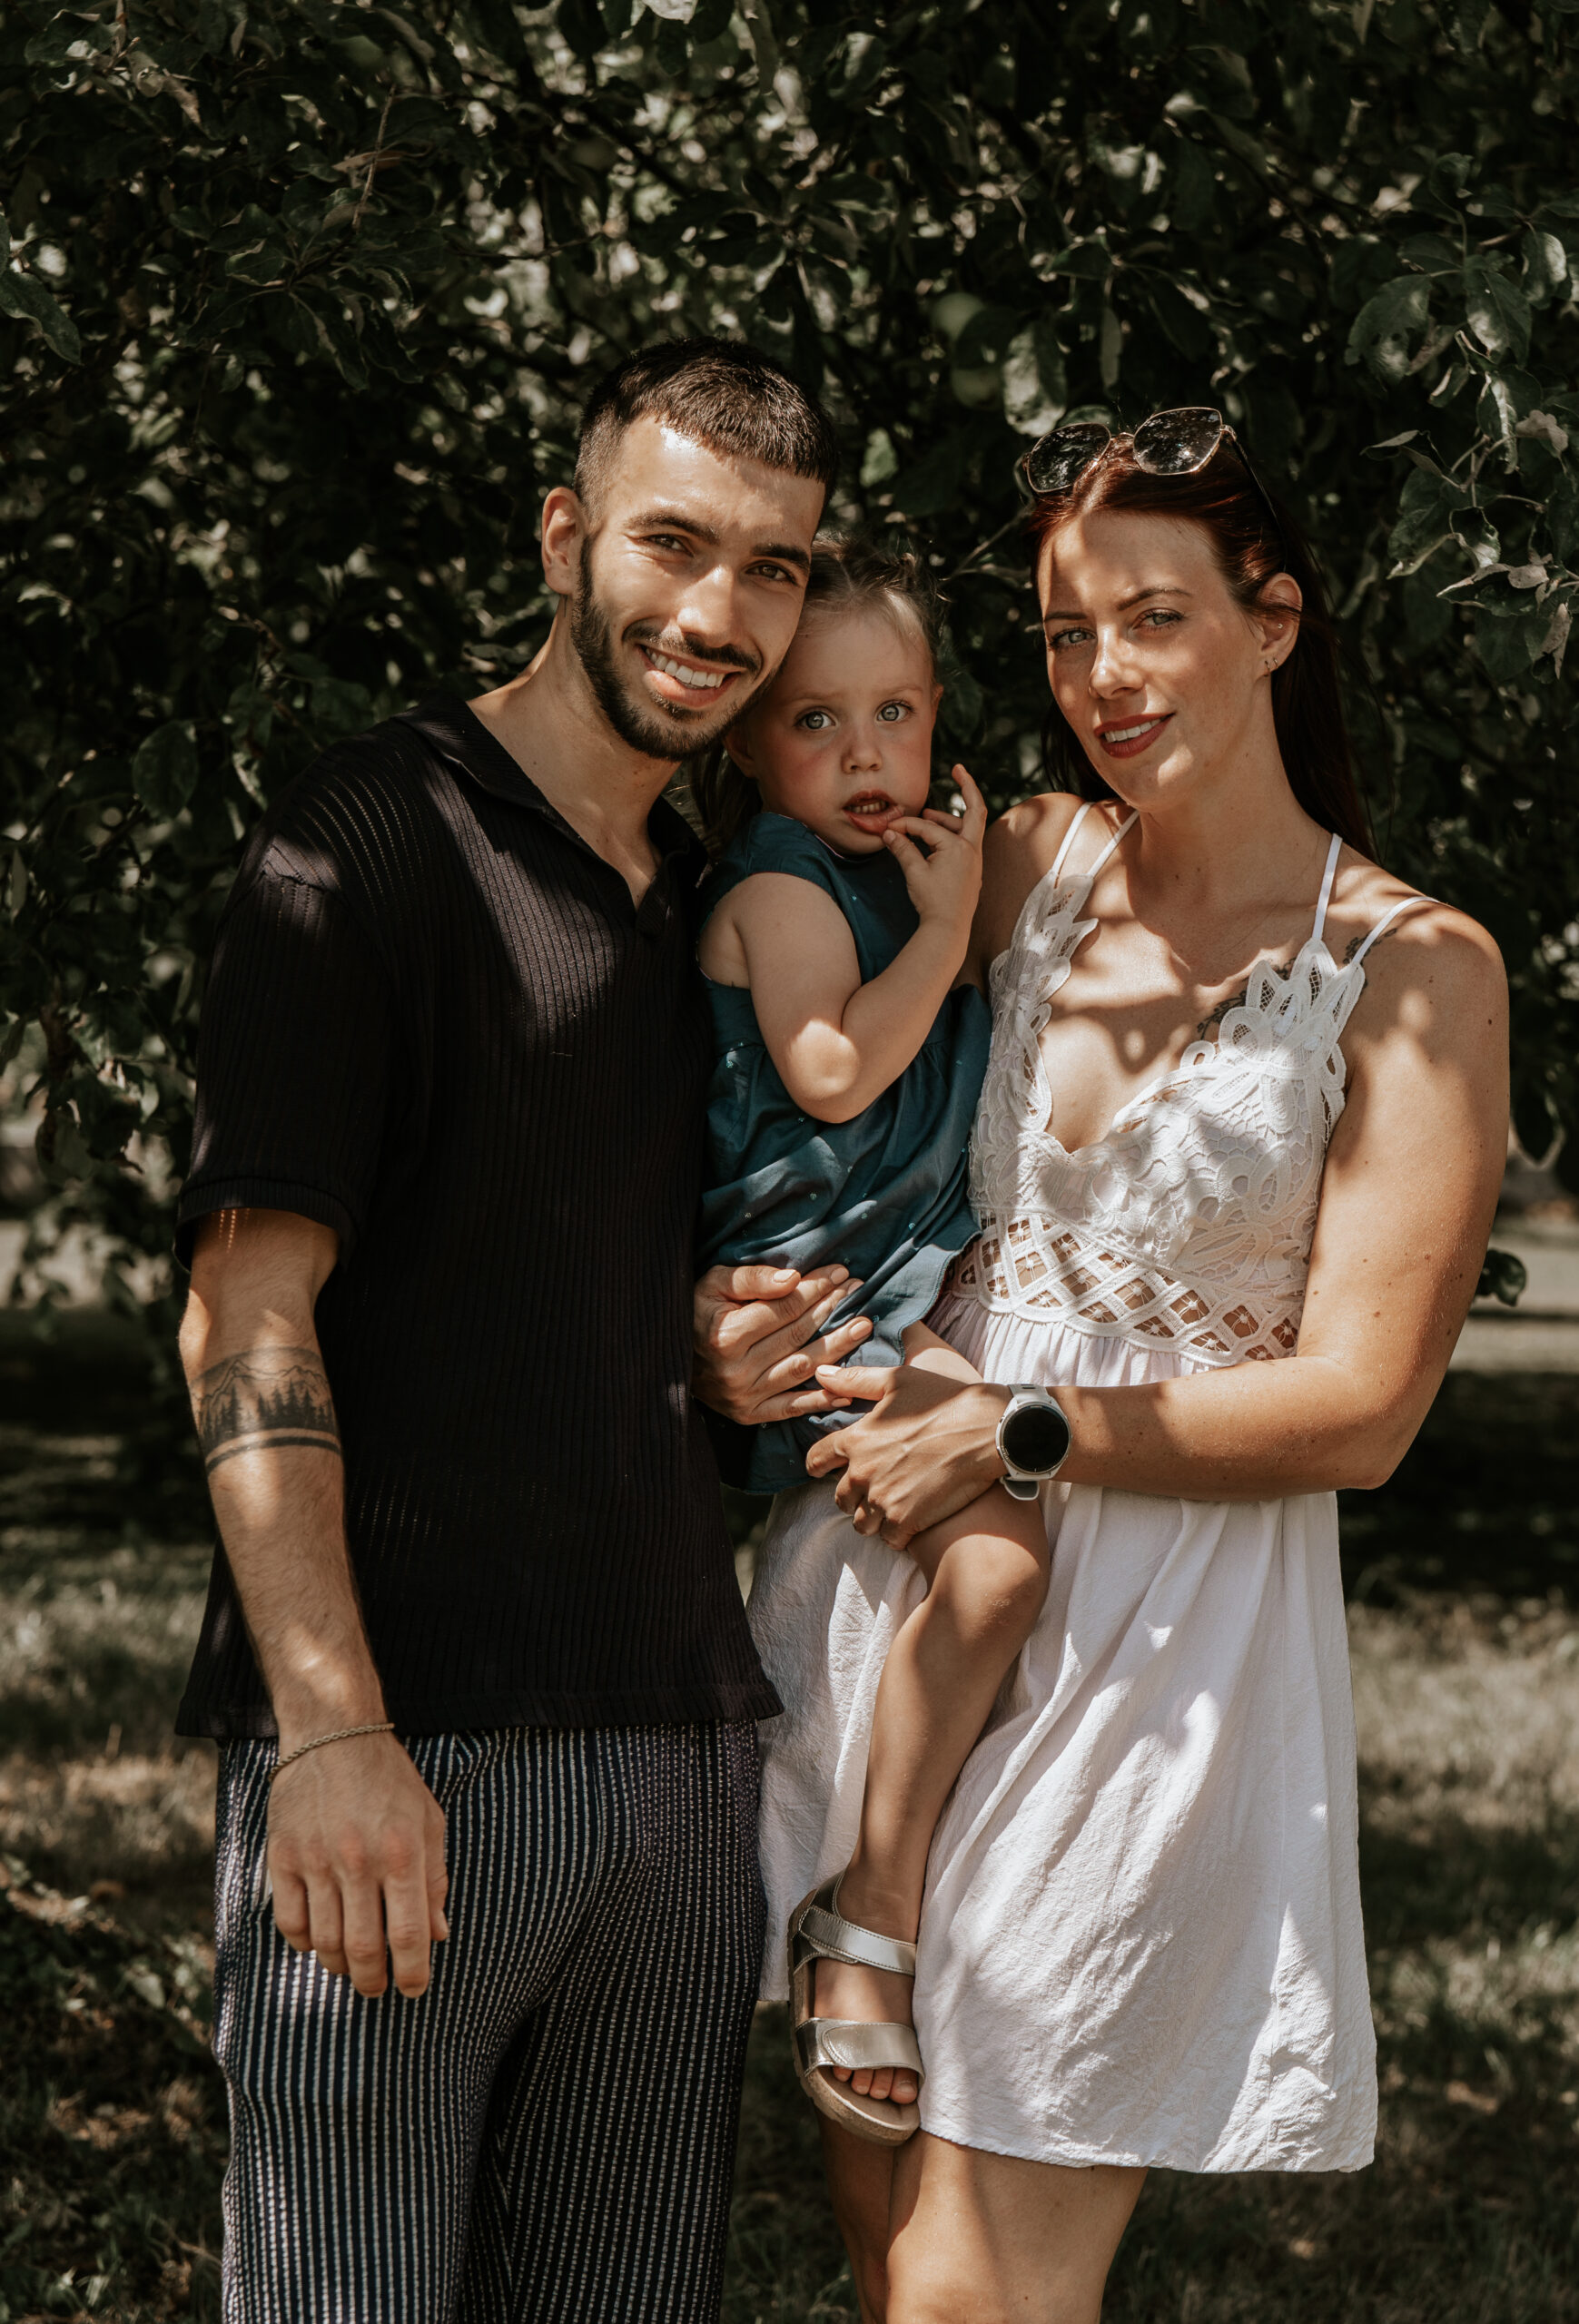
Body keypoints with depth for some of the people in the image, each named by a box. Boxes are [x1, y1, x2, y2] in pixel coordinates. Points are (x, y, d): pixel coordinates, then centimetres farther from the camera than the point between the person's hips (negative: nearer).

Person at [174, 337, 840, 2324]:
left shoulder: (733, 901, 18)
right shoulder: (370, 842, -4)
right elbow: (246, 1310, -11)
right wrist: (333, 1726, -20)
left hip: (684, 1746, 7)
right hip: (401, 1745, -7)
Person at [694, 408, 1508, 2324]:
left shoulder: (1412, 973, -5)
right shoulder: (1024, 869, 7)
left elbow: (1358, 1404, -9)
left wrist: (1016, 1433, -13)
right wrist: (727, 1304, -1)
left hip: (1160, 1636, -5)